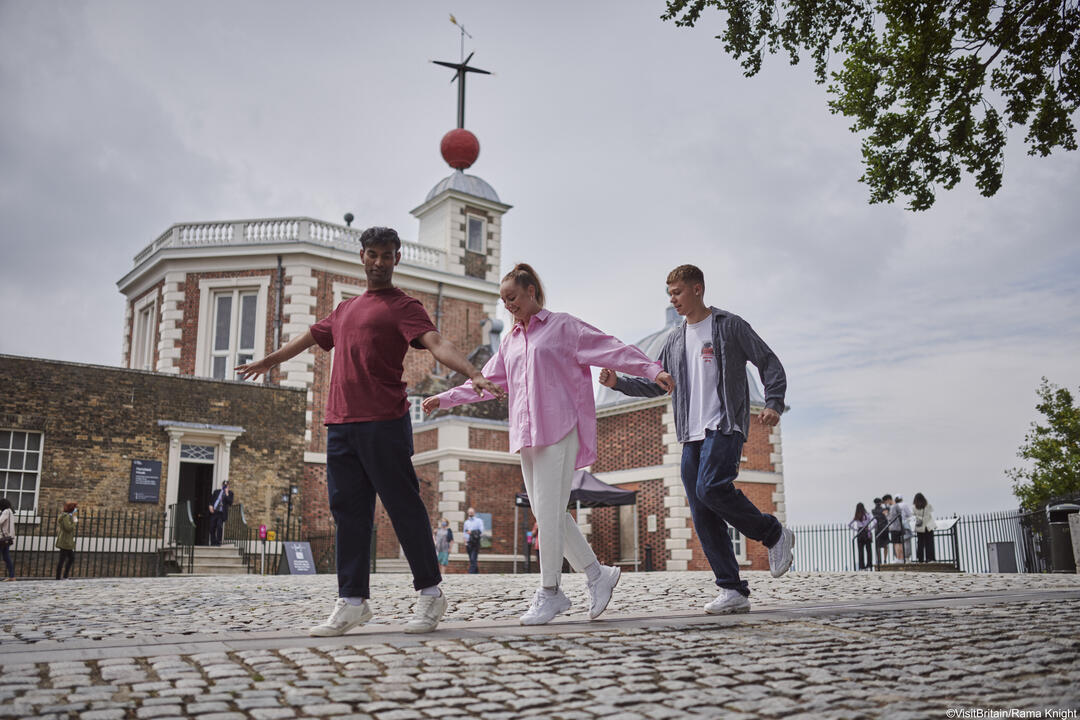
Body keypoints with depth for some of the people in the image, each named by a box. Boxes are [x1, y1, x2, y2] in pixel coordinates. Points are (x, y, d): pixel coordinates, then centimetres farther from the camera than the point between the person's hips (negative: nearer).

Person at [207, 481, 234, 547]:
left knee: (219, 526, -19)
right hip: (214, 512, 3)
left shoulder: (230, 493, 5)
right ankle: (213, 542, 16)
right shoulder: (216, 491, 14)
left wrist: (227, 494, -12)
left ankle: (218, 542, -11)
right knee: (212, 528, 4)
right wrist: (211, 506, -3)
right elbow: (211, 499, 16)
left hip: (221, 513, -3)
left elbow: (230, 503, -7)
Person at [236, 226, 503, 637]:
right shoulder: (345, 309, 23)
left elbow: (436, 343, -15)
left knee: (403, 506, -4)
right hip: (340, 423, 7)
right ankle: (352, 601, 11)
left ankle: (430, 593, 6)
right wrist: (267, 362, 51)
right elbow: (308, 338, 38)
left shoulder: (403, 307, 1)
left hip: (383, 422, -7)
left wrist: (473, 374, -33)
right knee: (348, 511, 6)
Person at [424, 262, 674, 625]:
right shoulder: (510, 341, 23)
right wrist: (444, 398, 26)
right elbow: (487, 381, 29)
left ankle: (550, 592, -1)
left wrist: (653, 369, -12)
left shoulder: (562, 325, 4)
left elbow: (611, 349, -1)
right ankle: (597, 573, 15)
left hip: (558, 430, -7)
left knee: (549, 510, -11)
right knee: (545, 512, 3)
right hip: (526, 433, 7)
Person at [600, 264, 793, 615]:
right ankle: (733, 591, 3)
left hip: (725, 426, -6)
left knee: (711, 488, -27)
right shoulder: (675, 340, 20)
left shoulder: (730, 326, 4)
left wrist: (774, 403, -12)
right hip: (692, 435, 6)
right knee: (702, 515, -1)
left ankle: (774, 534, -3)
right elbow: (655, 384, 22)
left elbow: (770, 363, 3)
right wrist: (618, 382, 7)